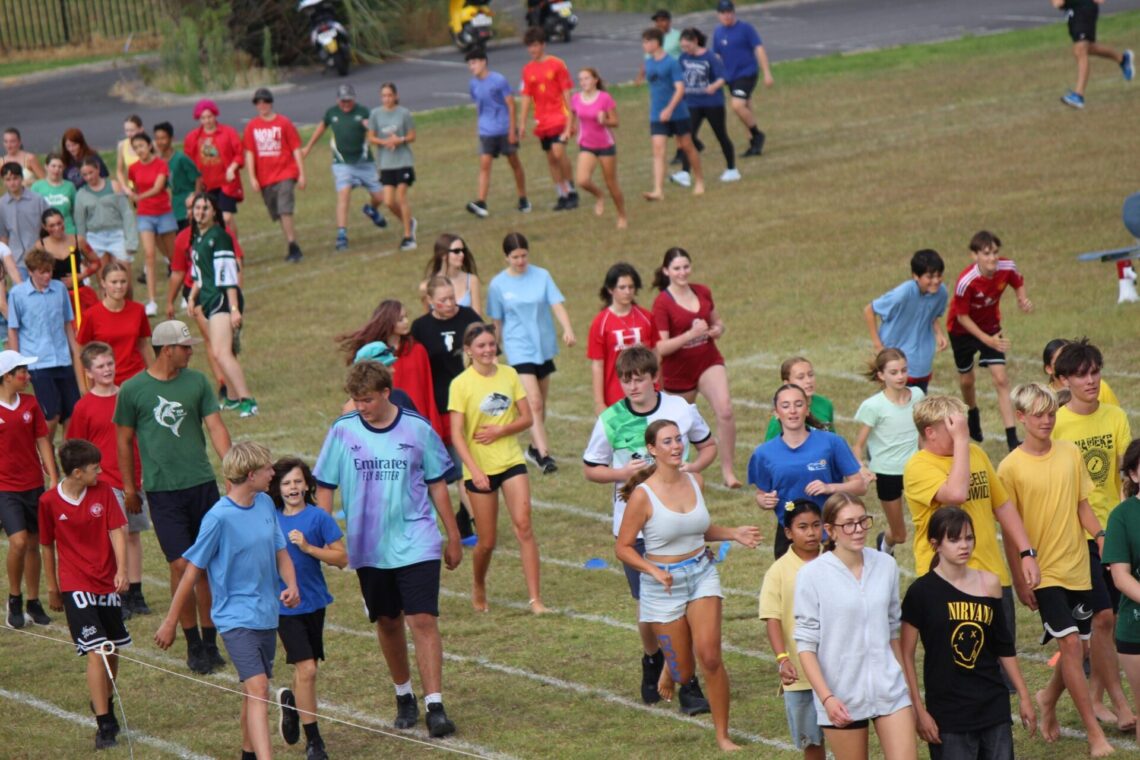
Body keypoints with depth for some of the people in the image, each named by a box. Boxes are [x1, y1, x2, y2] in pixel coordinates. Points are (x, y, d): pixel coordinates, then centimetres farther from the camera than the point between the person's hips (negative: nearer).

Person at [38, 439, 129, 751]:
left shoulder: (103, 492, -2)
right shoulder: (49, 502, -6)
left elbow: (116, 532, -4)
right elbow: (48, 546, 5)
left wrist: (121, 571, -18)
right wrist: (52, 588, 12)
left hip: (108, 584, 3)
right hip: (76, 587, -3)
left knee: (111, 652, 13)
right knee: (96, 652, -14)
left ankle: (105, 705, 38)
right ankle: (104, 725, -11)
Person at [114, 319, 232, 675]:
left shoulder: (197, 382, 6)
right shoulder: (133, 389, -2)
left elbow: (215, 426, 3)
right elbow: (124, 440, 7)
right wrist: (129, 488, 9)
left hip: (202, 483, 3)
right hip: (162, 489, -3)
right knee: (181, 565, -7)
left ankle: (210, 642, 17)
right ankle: (193, 646, 5)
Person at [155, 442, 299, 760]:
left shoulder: (265, 504, 3)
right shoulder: (219, 517, -16)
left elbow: (280, 552, 14)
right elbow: (193, 572, -9)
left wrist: (291, 585, -8)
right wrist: (170, 623, -4)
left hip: (266, 615, 7)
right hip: (236, 617, -7)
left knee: (253, 690, 16)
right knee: (258, 687, -18)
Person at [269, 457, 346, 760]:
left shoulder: (318, 517, -6)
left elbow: (341, 558, -8)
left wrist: (307, 547, -19)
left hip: (313, 601, 1)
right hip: (285, 606, -1)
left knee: (305, 668, 13)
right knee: (306, 668, -10)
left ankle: (291, 701, 46)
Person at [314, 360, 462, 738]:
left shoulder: (417, 429, -4)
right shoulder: (343, 431, -3)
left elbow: (436, 482, 6)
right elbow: (324, 487, 5)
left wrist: (453, 536, 10)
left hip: (416, 545, -2)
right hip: (368, 547, 2)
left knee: (423, 621, -11)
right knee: (387, 622, 13)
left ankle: (435, 706, -10)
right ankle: (403, 695, 32)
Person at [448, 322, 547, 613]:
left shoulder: (509, 375, 2)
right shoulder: (461, 384, -9)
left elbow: (526, 418, 4)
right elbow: (456, 434, -12)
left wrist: (500, 430, -14)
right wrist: (474, 471, -22)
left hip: (512, 461, 3)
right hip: (480, 468, -3)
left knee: (523, 526, -12)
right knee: (487, 542, 3)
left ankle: (535, 598, -10)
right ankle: (478, 588, 33)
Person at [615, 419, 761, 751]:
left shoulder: (695, 482, 2)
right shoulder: (643, 495, -15)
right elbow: (623, 547, -9)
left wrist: (734, 534, 3)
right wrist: (654, 571, -24)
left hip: (702, 573, 3)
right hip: (664, 583, -3)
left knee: (710, 656, -13)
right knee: (683, 672, 4)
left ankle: (723, 735, -2)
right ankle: (665, 668, 44)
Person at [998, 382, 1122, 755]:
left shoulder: (1071, 454, 4)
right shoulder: (1011, 468, -9)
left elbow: (1081, 504, 12)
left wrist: (1100, 535, -5)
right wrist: (1019, 579, -7)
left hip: (1079, 564, 5)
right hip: (1045, 571, -5)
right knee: (1071, 643, -9)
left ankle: (1050, 698, 36)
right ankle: (1095, 735, -5)